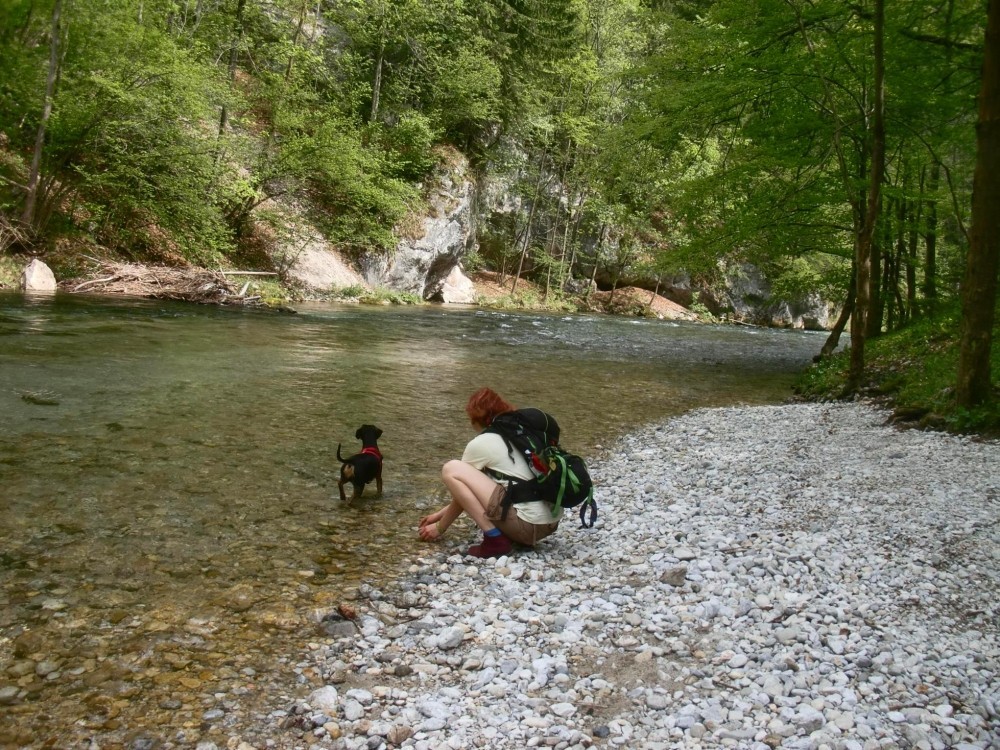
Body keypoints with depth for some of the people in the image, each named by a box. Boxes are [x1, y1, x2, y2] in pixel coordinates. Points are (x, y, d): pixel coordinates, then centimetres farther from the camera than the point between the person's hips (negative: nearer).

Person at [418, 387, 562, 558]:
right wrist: (440, 514, 35)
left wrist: (439, 528, 25)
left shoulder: (480, 444, -3)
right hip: (550, 523, 9)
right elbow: (473, 488, 29)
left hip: (527, 524, -9)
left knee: (451, 470, -5)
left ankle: (494, 540, -9)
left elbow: (463, 491, 9)